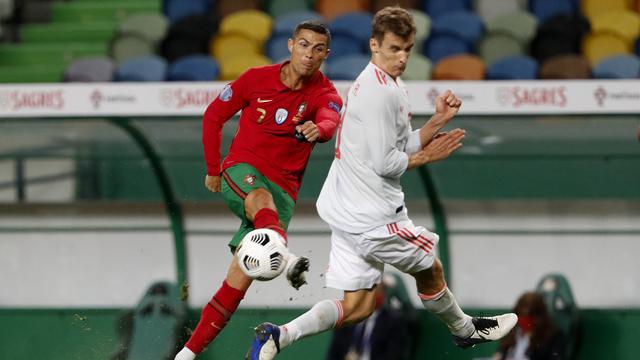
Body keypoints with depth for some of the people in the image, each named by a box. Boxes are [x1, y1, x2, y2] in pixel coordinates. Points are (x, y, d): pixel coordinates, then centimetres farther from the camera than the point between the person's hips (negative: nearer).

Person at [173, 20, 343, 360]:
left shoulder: (324, 93, -4)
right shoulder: (257, 79, -2)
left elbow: (330, 120, -29)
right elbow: (213, 116, 10)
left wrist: (319, 129, -53)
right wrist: (213, 170, 10)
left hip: (283, 187, 1)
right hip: (242, 171, -1)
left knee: (241, 276, -9)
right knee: (261, 197, -39)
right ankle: (285, 258, -70)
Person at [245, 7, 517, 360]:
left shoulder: (371, 84, 13)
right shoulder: (383, 92, -20)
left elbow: (403, 147, 16)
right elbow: (385, 163, -21)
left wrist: (439, 120, 5)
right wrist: (427, 156, -5)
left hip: (345, 211, 9)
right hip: (372, 217, -9)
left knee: (356, 307, 9)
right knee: (430, 269, 16)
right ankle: (465, 330, 40)